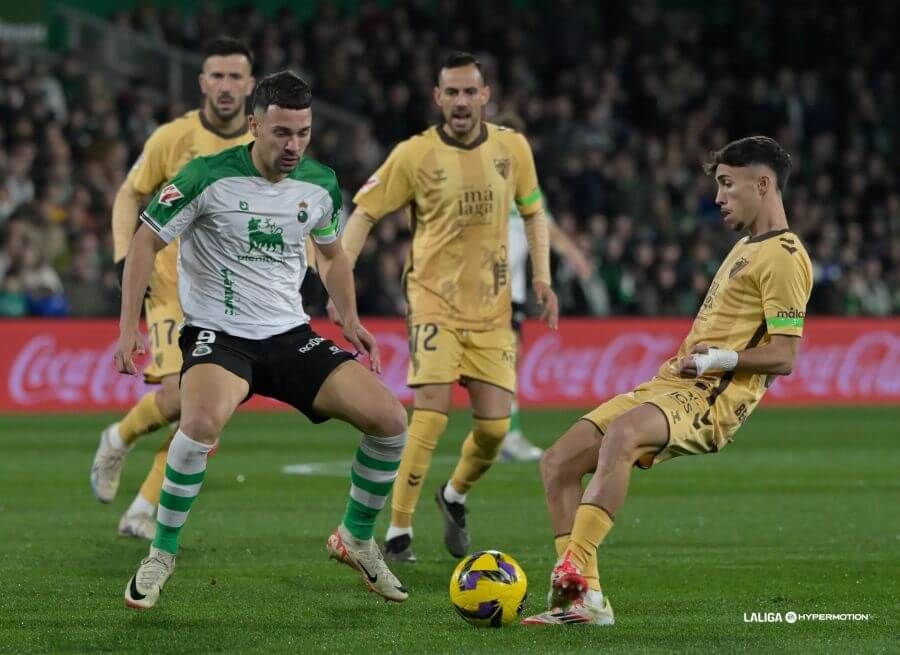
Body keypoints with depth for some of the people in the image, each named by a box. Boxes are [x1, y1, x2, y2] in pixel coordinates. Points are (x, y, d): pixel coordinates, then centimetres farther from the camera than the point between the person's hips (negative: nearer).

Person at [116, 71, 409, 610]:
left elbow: (332, 253, 22)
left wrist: (350, 318, 7)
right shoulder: (209, 177, -13)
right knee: (202, 422, -37)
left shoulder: (321, 184, 2)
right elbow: (147, 242, -5)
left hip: (291, 334, 5)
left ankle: (357, 540, 17)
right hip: (219, 336, -5)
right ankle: (162, 554, -15)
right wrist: (129, 327, -11)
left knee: (390, 419, -8)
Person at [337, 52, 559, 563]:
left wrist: (542, 276, 7)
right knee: (431, 415, -18)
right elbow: (365, 212, -3)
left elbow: (533, 211, 17)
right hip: (435, 302, -3)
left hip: (493, 309, 4)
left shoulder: (512, 148, 2)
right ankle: (398, 532, -9)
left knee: (495, 425, 0)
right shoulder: (414, 155, -7)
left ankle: (455, 497, 31)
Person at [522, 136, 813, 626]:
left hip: (710, 399, -10)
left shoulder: (783, 257, -7)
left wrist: (723, 359, -25)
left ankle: (573, 574, -45)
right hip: (669, 384, 10)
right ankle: (584, 600, -7)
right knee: (557, 464, -2)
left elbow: (784, 357, -13)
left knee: (621, 434, -39)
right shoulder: (746, 246, 24)